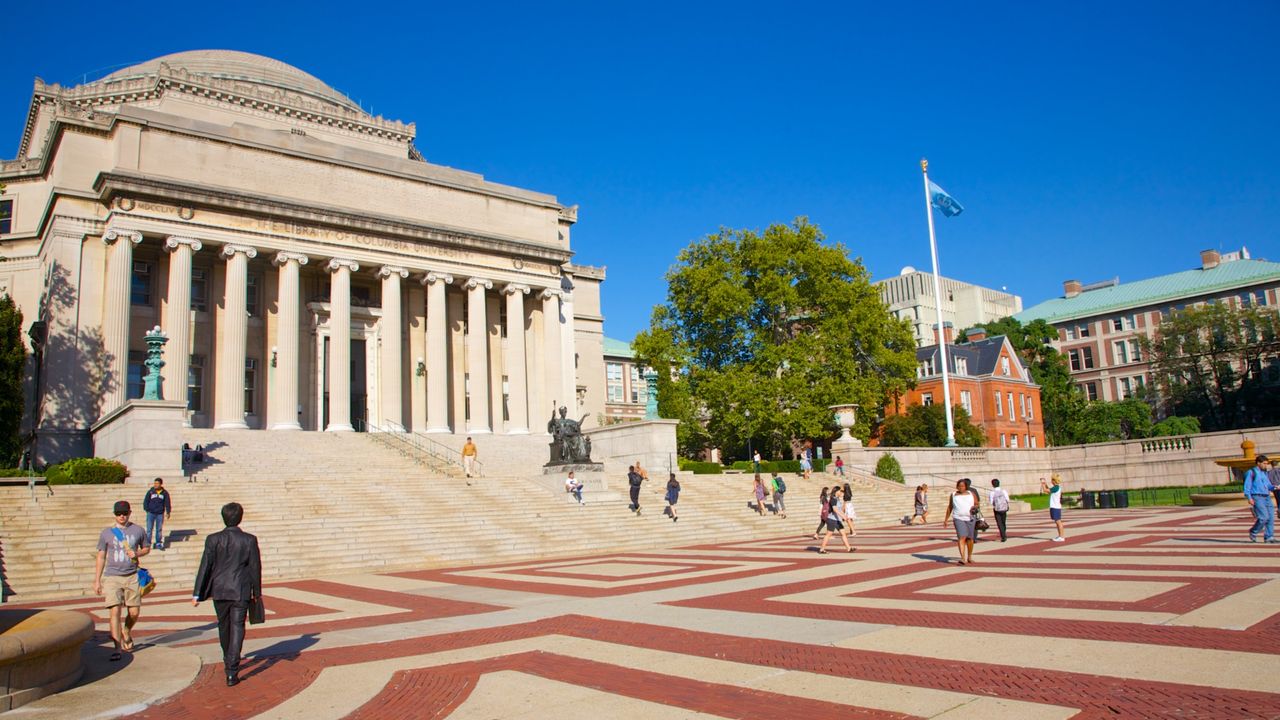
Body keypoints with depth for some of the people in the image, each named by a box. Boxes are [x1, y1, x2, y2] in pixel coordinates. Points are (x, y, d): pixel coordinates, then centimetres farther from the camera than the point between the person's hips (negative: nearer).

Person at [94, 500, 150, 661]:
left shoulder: (138, 531, 8)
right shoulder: (106, 533, 6)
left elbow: (147, 548, 19)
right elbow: (101, 557, 11)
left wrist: (137, 554, -4)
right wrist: (97, 581, 9)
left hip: (131, 577, 1)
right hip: (111, 577, -1)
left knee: (134, 612, 2)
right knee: (114, 612, -11)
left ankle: (126, 633, 34)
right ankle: (117, 649, -8)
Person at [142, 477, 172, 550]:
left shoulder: (165, 493, 2)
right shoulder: (150, 492, -2)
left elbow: (167, 503, 7)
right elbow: (145, 501, 1)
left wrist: (168, 512, 1)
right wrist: (147, 509, -9)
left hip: (160, 514, 1)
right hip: (151, 513, -1)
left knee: (159, 529, 8)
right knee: (149, 529, -2)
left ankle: (158, 543, 17)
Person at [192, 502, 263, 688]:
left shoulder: (213, 539, -5)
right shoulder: (249, 540, -6)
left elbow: (205, 566, -5)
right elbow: (255, 567, -2)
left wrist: (197, 594, 1)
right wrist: (257, 592, 10)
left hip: (220, 591, 2)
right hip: (241, 592, -2)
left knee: (224, 627, 19)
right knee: (237, 628, 0)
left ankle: (229, 663, 38)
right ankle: (232, 672, -8)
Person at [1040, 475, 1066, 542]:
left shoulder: (1056, 488, -18)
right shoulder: (1057, 487, 12)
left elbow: (1045, 490, -17)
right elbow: (1049, 490, 25)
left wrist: (1042, 484, -2)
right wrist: (1045, 484, 19)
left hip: (1055, 507, -10)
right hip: (1056, 507, 10)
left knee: (1058, 522, -6)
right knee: (1057, 522, 16)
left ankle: (1061, 537, -3)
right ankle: (1060, 535, 23)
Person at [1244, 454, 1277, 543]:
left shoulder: (1265, 473, 19)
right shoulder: (1251, 472, -3)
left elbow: (1268, 486, 22)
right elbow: (1247, 486, -7)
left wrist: (1274, 487, -2)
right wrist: (1249, 498, -15)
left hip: (1266, 497, 7)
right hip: (1257, 497, -7)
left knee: (1271, 517, -1)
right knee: (1264, 517, -15)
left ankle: (1269, 537, 4)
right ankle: (1253, 532, 4)